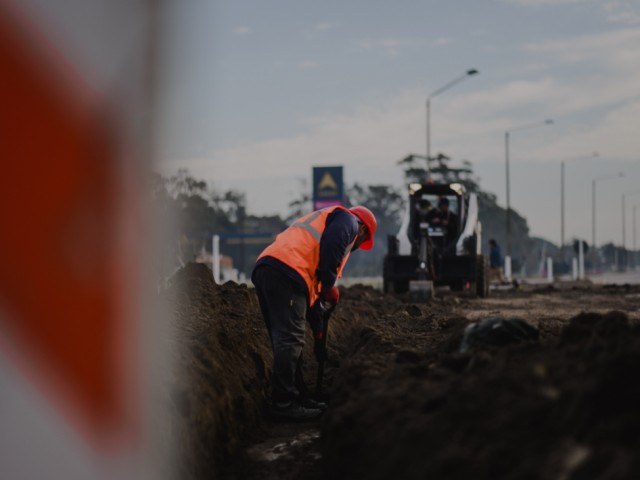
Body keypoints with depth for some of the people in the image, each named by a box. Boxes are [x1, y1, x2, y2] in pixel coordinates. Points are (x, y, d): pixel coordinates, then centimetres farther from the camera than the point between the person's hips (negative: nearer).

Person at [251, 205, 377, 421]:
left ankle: (298, 397, 19)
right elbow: (331, 246, -11)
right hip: (286, 272, -10)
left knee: (286, 341, 14)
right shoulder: (348, 220, 15)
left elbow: (311, 290, 37)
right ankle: (284, 404, -11)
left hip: (264, 270, 10)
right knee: (289, 341, -10)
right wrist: (329, 286, -2)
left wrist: (318, 330, 36)